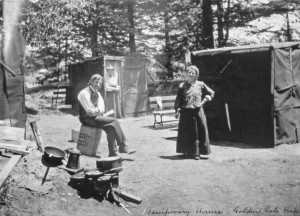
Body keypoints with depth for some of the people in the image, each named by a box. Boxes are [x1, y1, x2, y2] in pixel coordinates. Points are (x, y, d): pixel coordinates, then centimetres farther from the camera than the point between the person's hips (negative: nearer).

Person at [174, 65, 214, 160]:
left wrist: (206, 98, 1)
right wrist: (177, 110, -5)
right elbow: (178, 99, 3)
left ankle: (202, 152, 8)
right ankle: (188, 151, 18)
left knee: (201, 131, 0)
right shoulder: (182, 86, 3)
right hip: (186, 112, -1)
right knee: (187, 132, 5)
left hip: (198, 111, 1)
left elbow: (211, 93, 17)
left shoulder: (200, 85, 5)